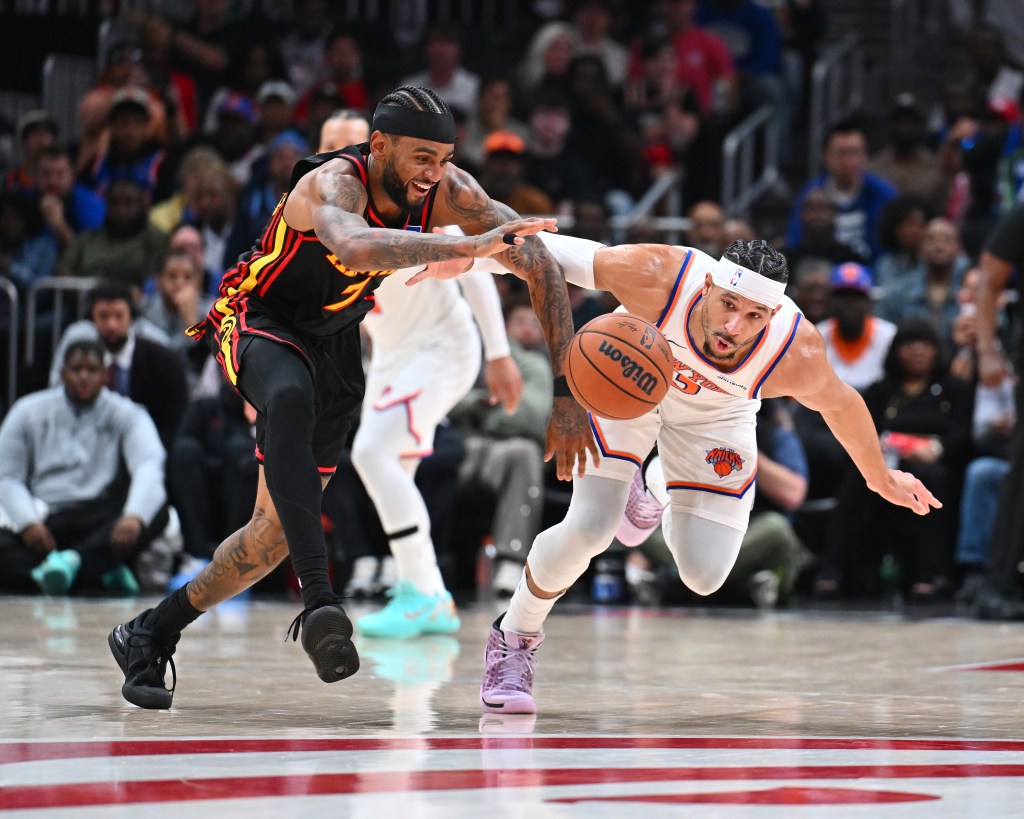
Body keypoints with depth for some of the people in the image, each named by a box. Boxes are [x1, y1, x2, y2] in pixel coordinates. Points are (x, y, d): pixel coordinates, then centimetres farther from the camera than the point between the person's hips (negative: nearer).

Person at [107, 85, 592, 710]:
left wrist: (567, 393, -21)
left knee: (279, 532, 5)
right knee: (292, 398, -43)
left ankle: (149, 634, 23)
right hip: (259, 322, -7)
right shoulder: (334, 183, -31)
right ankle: (321, 603, -53)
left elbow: (541, 264, -15)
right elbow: (353, 246, -56)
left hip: (333, 344, 7)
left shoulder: (446, 190, -16)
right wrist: (468, 246, -65)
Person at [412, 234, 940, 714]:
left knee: (704, 576, -3)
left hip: (714, 412, 2)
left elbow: (838, 404, -12)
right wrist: (468, 256, -40)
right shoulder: (657, 277, -40)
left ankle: (659, 495, 32)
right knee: (586, 530, -18)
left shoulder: (797, 354, -34)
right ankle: (513, 640, 10)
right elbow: (563, 255, -28)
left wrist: (881, 478, 5)